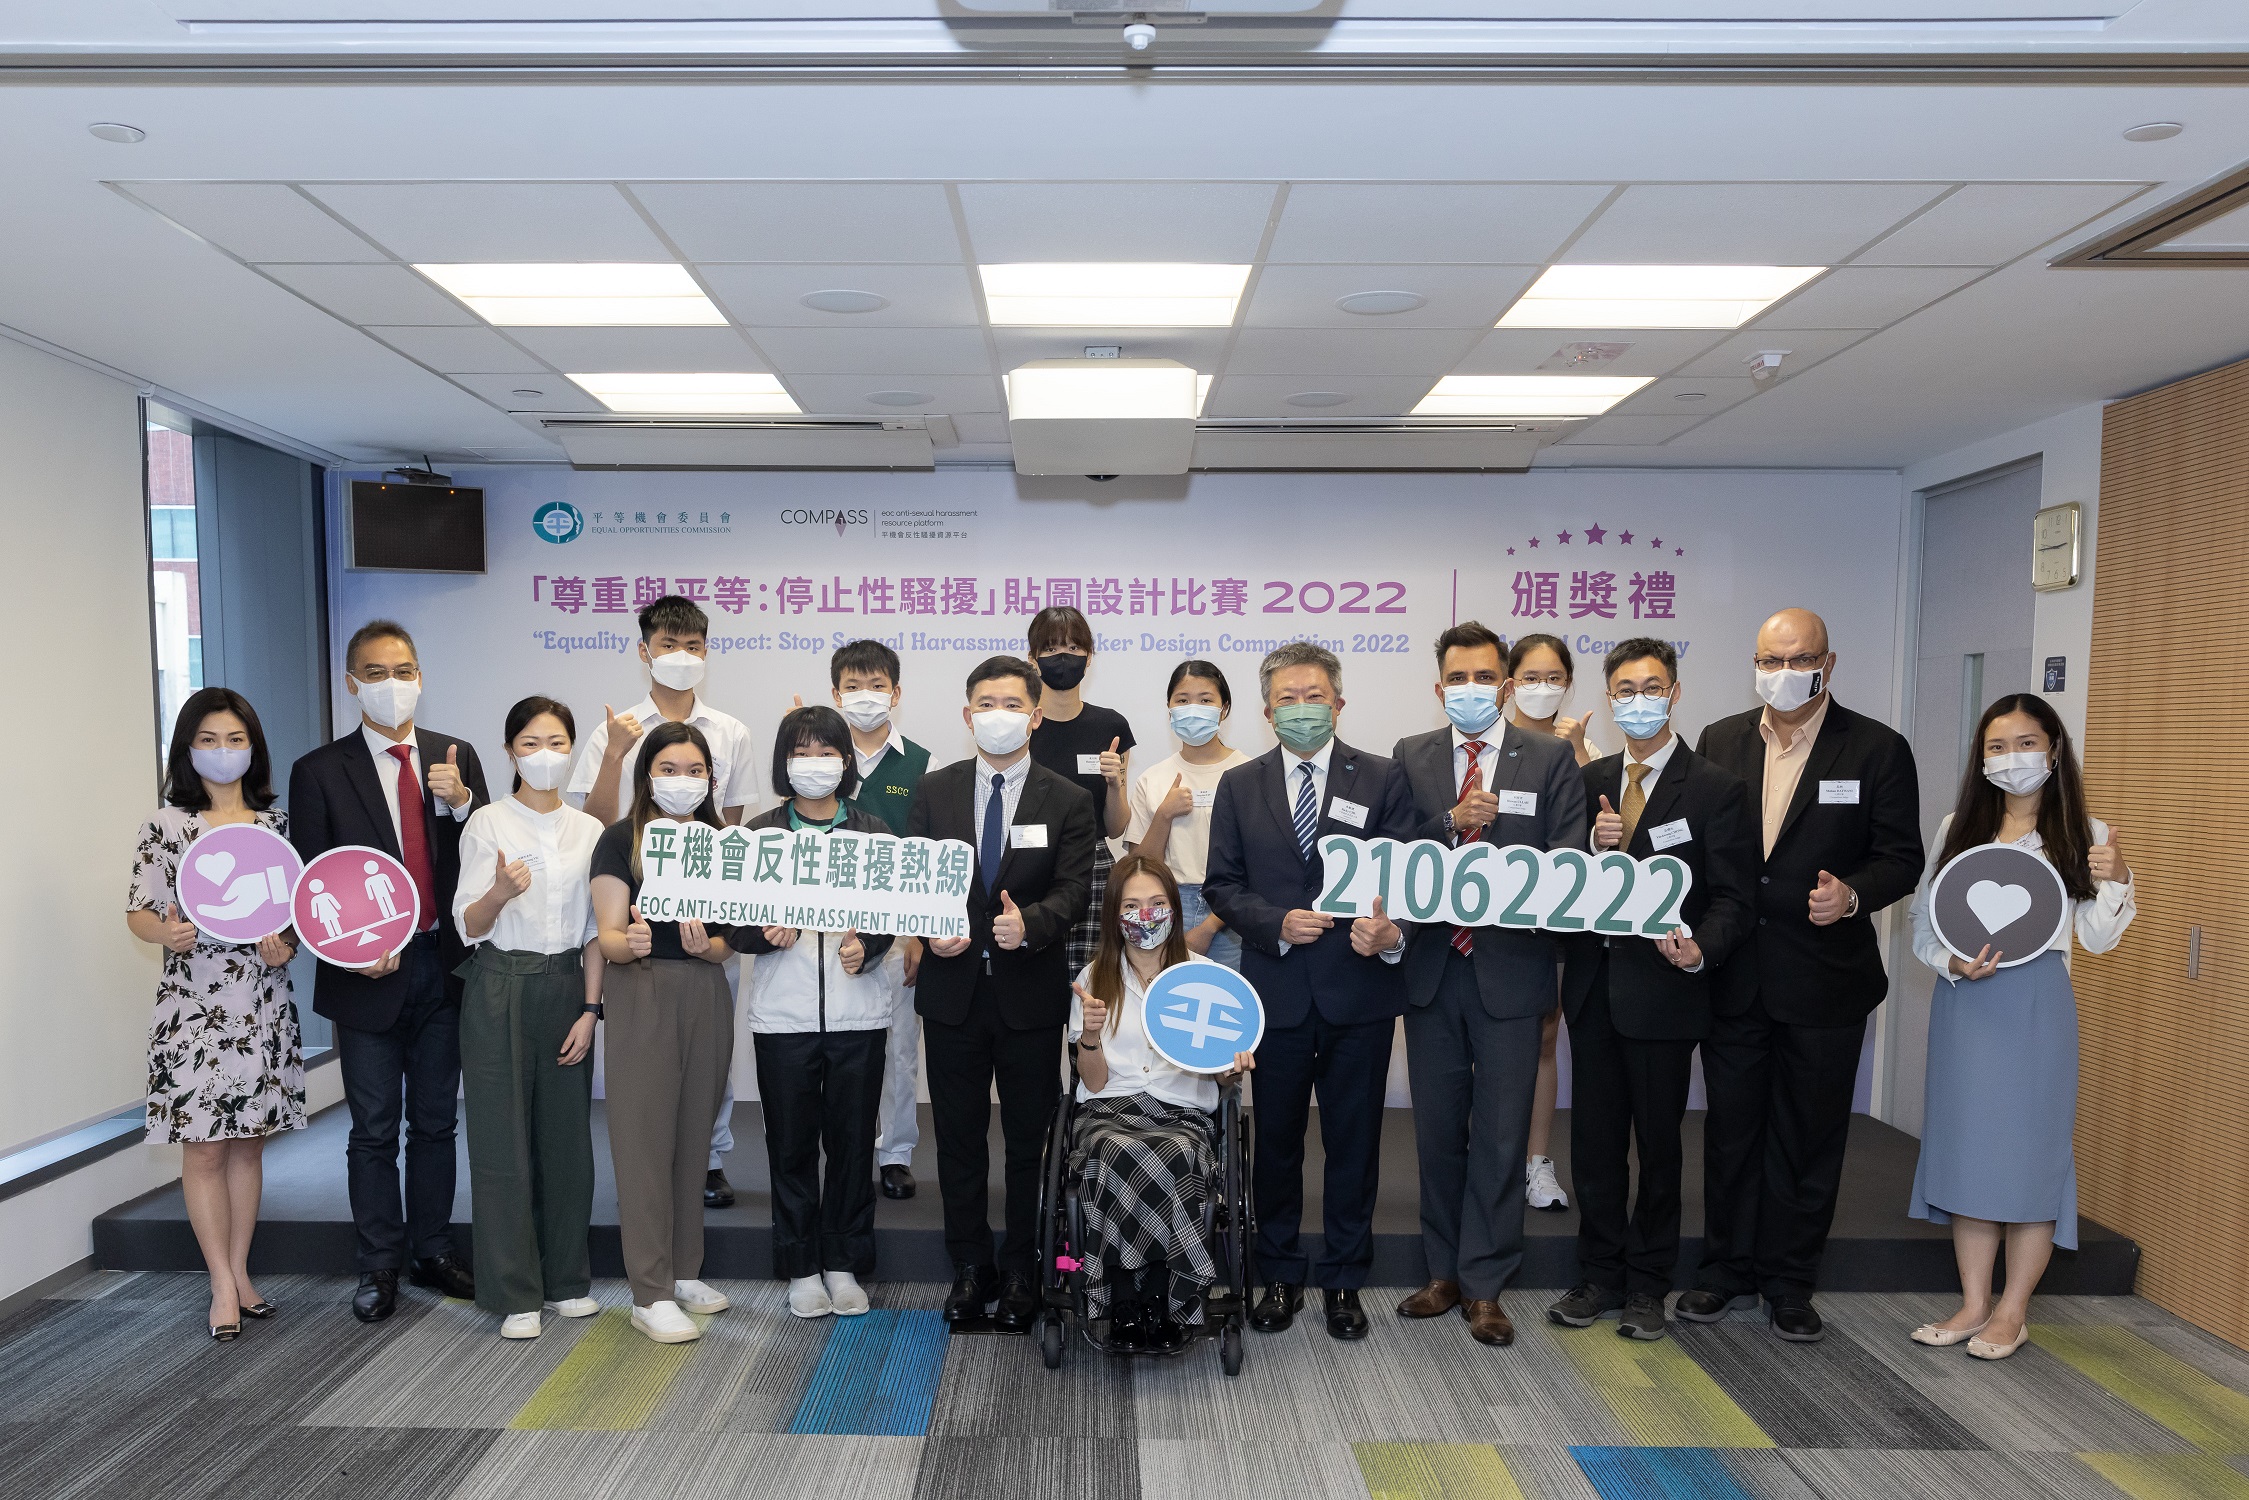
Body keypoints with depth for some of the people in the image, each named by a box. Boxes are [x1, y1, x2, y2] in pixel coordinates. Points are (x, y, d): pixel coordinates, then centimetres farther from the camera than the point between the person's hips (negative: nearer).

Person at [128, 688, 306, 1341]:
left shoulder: (277, 822, 5)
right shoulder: (166, 825, -3)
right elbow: (139, 910, 0)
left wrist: (287, 944, -9)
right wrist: (167, 932, -21)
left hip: (264, 1002, 3)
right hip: (195, 1002, -3)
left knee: (249, 1141, 11)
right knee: (203, 1148, 3)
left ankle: (239, 1273, 24)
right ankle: (223, 1286, 15)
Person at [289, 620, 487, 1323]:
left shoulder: (456, 758, 5)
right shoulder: (319, 771, -3)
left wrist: (461, 801, -16)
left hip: (444, 967, 3)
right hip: (370, 973, -2)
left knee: (436, 1121, 14)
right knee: (375, 1130, 8)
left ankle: (434, 1252, 27)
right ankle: (379, 1267, 21)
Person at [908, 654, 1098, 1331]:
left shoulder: (1067, 800, 0)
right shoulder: (933, 791, 6)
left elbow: (1073, 890, -8)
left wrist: (1031, 923, -28)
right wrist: (930, 926, -15)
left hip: (1031, 992, -1)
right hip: (953, 989, 2)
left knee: (1028, 1142, 9)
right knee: (958, 1137, 11)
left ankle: (1020, 1274, 24)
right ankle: (971, 1268, 27)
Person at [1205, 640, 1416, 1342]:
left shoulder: (1382, 778, 2)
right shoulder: (1240, 786, 6)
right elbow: (1222, 885, 4)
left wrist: (1391, 931, -23)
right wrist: (1278, 924, -13)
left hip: (1361, 990, -1)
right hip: (1276, 990, 1)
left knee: (1354, 1142, 9)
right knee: (1276, 1140, 12)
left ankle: (1343, 1280, 26)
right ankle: (1281, 1276, 29)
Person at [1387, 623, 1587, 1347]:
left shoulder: (1551, 758, 2)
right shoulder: (1409, 757, 6)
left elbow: (1569, 860, -4)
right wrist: (1452, 821, -17)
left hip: (1511, 968, -2)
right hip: (1431, 968, 2)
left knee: (1500, 1134, 3)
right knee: (1438, 1131, 13)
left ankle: (1484, 1286, 17)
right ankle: (1444, 1273, 28)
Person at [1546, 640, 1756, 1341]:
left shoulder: (1715, 789, -5)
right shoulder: (1590, 781, 9)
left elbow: (1733, 899, -8)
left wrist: (1700, 950, -27)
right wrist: (1593, 845, -13)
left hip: (1662, 991, -4)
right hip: (1594, 987, 4)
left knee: (1658, 1144, 9)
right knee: (1595, 1140, 12)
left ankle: (1647, 1285, 25)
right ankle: (1600, 1277, 27)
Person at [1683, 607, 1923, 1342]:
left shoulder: (1878, 750, -3)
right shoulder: (1718, 742, 5)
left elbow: (1902, 858, -6)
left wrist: (1853, 894, -24)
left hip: (1823, 978, -2)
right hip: (1733, 975, 2)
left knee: (1808, 1137, 10)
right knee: (1730, 1128, 13)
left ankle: (1790, 1284, 25)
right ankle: (1728, 1269, 28)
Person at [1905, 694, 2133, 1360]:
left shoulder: (2083, 836, 2)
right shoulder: (1958, 827, 7)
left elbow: (2097, 938, 3)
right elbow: (1924, 923, 8)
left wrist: (2117, 880, -13)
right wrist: (1954, 962, -10)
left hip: (2036, 1004, -2)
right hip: (1963, 1003, 3)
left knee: (2031, 1148, 1)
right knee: (1966, 1147, 7)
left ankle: (2013, 1312, 16)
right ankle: (1974, 1304, 19)